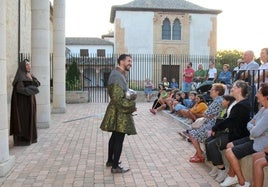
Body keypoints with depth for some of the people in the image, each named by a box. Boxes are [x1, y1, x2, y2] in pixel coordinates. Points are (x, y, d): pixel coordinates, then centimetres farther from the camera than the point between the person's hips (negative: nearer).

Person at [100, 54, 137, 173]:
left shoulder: (119, 74, 14)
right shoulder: (117, 76, -20)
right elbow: (118, 98, -26)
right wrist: (132, 106, -17)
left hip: (118, 111, 11)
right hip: (119, 112, -11)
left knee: (115, 137, 20)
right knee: (119, 139, -2)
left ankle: (110, 161, 34)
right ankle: (115, 167, 8)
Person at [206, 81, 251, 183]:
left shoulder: (243, 105, -20)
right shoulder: (236, 102, 12)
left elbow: (230, 120, -21)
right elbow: (228, 119, 13)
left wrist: (215, 128, -11)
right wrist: (216, 128, 0)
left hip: (237, 135, -10)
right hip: (229, 131, 10)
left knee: (212, 144, -21)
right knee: (208, 141, 0)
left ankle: (222, 169, -7)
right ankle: (216, 166, 8)